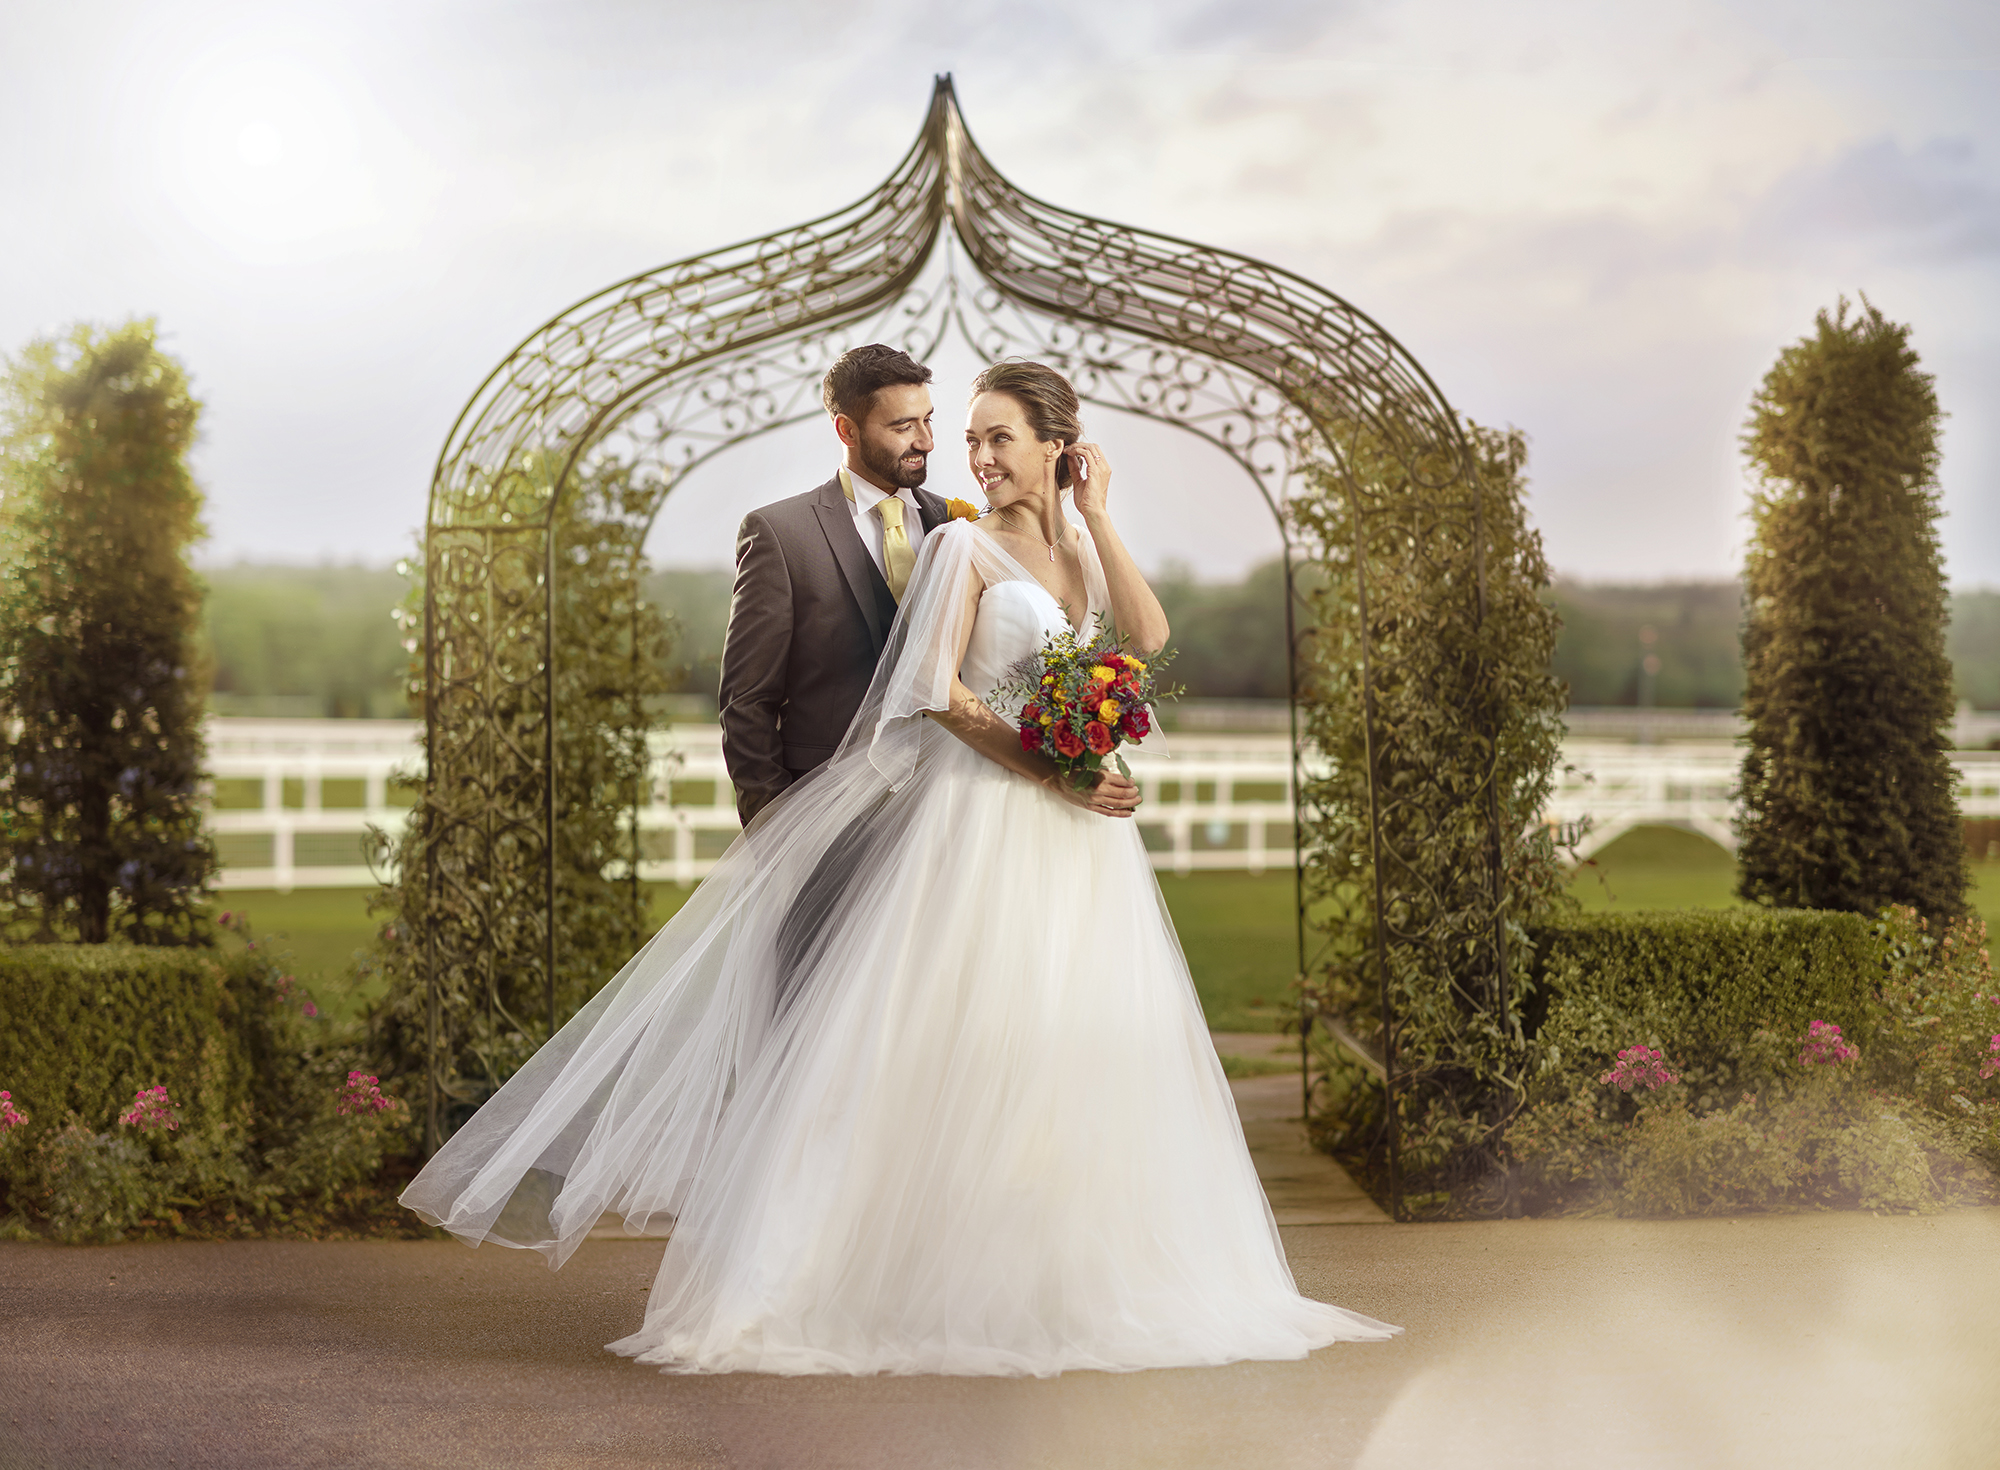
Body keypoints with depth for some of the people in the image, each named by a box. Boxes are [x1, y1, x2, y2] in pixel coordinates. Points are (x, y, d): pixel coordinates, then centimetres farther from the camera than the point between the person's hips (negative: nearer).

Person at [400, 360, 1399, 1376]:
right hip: (983, 820, -6)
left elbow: (1149, 638, -2)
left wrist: (1097, 519, -3)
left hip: (1079, 836, 6)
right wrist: (1048, 773, -17)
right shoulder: (964, 546, -4)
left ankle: (1062, 1277, 18)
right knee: (957, 1050, -5)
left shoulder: (1082, 546, 13)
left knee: (1063, 1053, 9)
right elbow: (939, 690, -13)